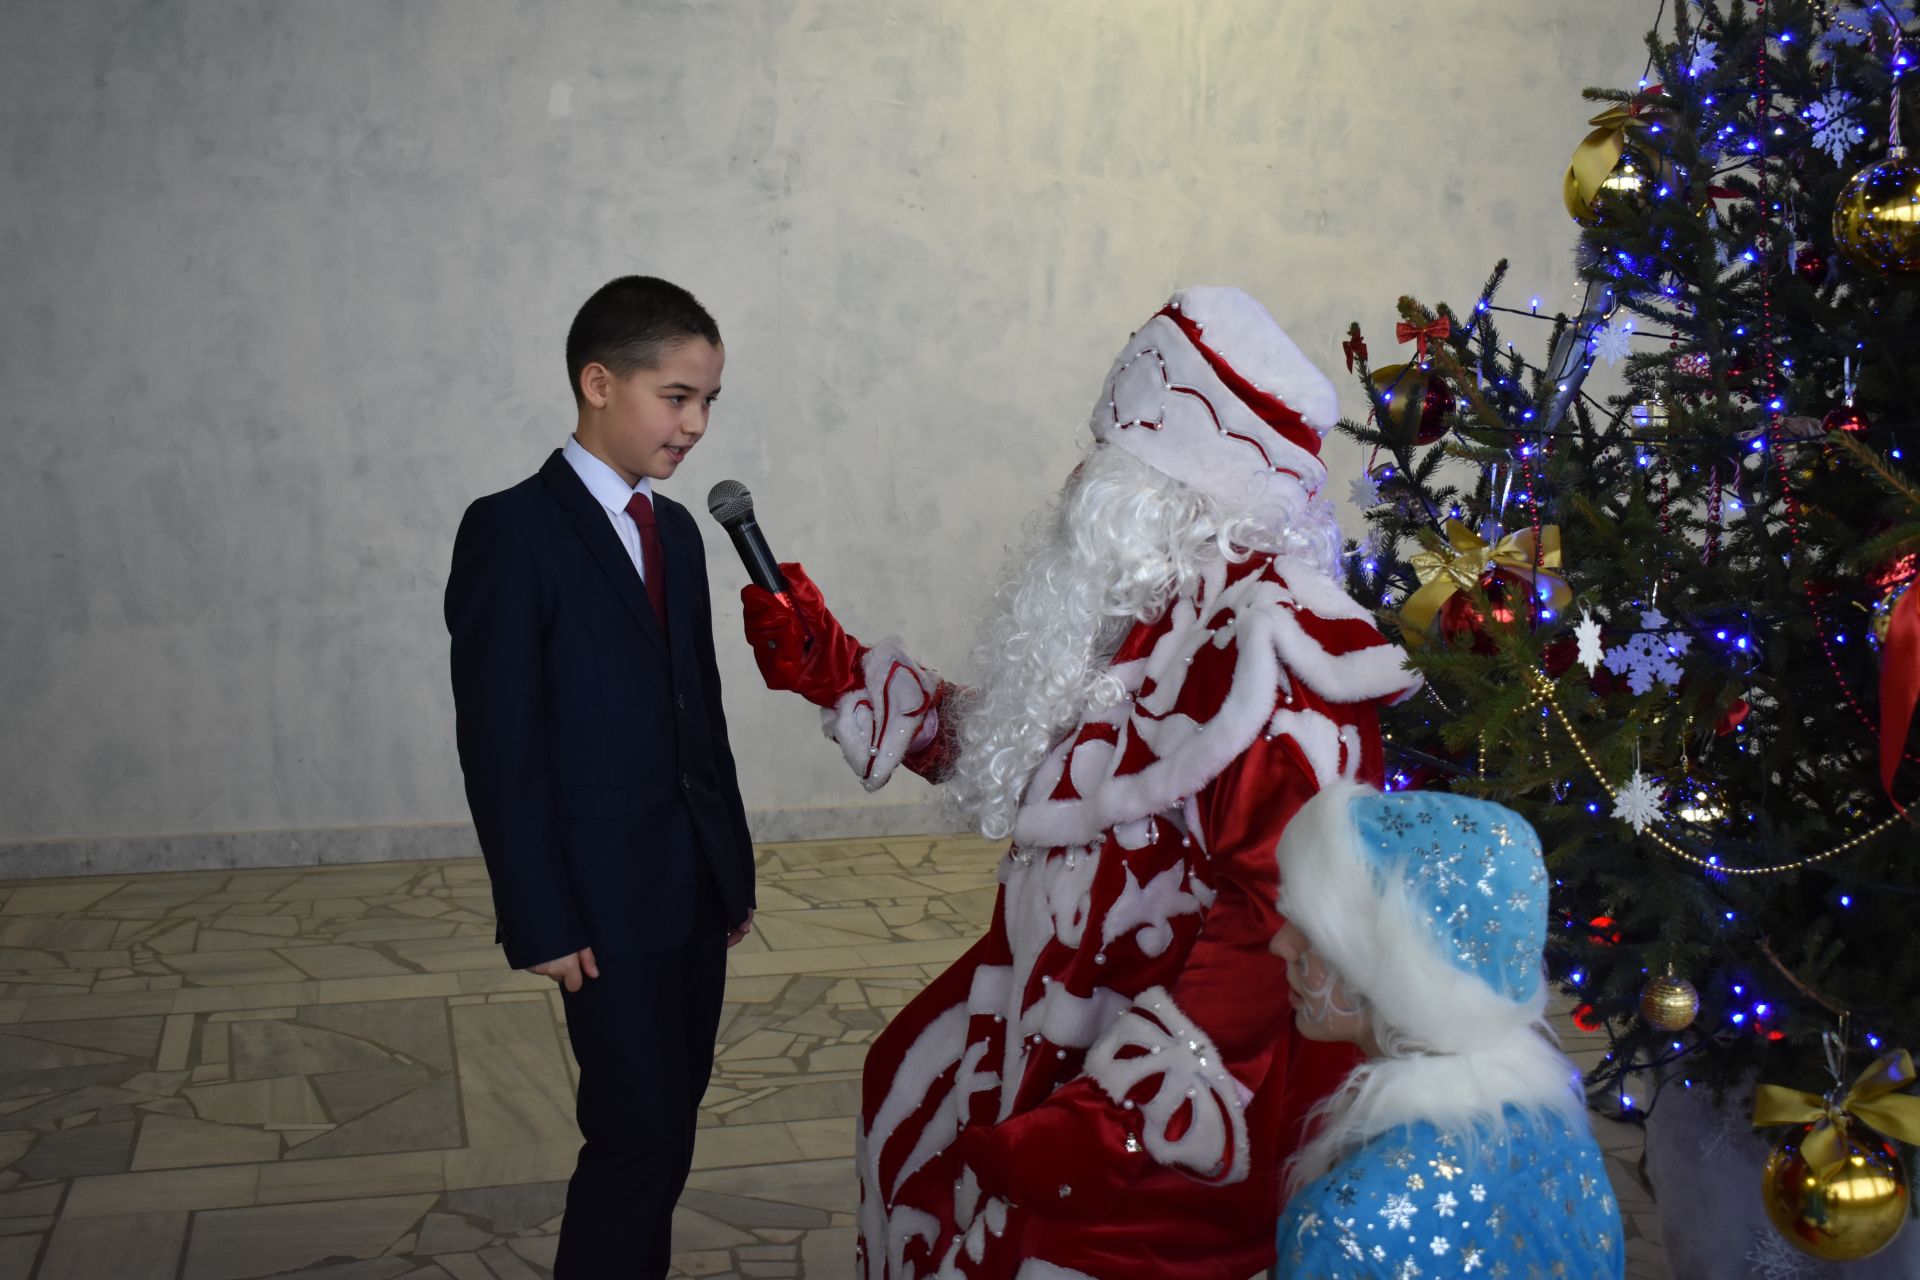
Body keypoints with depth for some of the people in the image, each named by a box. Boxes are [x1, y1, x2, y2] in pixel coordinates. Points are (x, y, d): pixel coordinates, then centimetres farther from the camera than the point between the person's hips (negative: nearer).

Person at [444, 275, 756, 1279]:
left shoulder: (676, 529, 12)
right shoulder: (513, 531, -10)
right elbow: (498, 744, -13)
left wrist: (734, 867, 14)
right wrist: (541, 922, -14)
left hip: (698, 890, 7)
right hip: (609, 900, -7)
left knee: (671, 1124, 12)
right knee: (636, 1136, -4)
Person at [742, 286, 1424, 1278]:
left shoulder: (1274, 648, -26)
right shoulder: (1144, 602, 3)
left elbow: (1282, 921, -30)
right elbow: (1009, 753, 16)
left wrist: (1116, 1114, -30)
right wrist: (837, 672, 13)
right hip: (1056, 1021, 9)